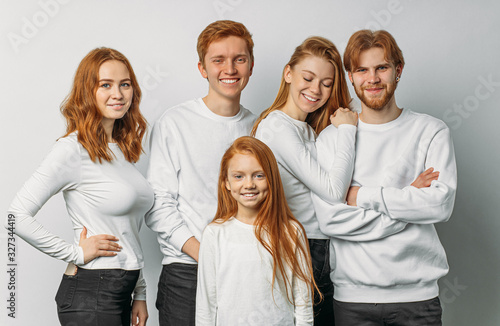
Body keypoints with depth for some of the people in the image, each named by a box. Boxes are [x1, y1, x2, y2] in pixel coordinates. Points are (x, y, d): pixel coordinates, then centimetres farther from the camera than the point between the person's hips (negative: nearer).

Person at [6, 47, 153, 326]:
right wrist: (76, 253, -13)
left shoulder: (124, 149, 10)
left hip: (122, 290, 7)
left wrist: (140, 293, 15)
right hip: (90, 295, -7)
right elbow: (17, 216, -19)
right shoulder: (73, 150, -13)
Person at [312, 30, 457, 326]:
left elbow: (442, 204, -12)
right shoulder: (331, 138, 0)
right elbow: (330, 218, -11)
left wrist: (362, 195, -11)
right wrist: (407, 200, -10)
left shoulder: (431, 131, 1)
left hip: (417, 293, 0)